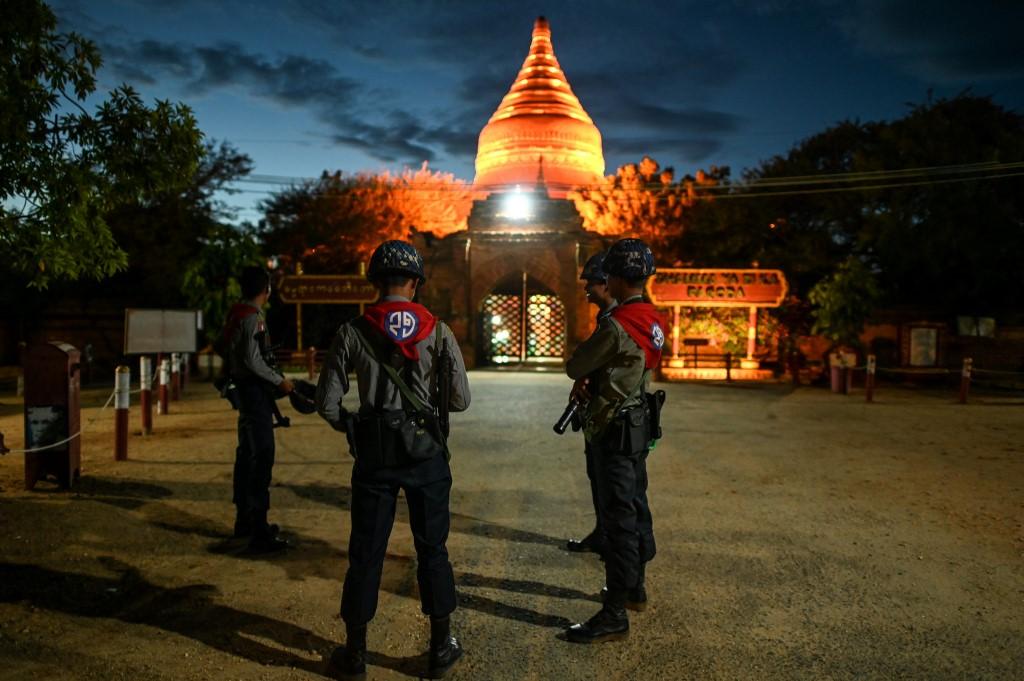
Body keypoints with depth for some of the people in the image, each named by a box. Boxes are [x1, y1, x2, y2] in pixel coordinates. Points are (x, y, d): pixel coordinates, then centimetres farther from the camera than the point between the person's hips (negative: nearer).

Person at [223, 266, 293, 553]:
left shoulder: (236, 314, 13)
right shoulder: (253, 317, -16)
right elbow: (253, 360, -22)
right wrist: (280, 381, -14)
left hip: (245, 389, 10)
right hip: (256, 392, -10)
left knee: (247, 454, 16)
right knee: (261, 457, -10)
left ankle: (244, 520, 28)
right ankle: (259, 532, -9)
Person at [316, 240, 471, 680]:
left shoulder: (353, 332, -3)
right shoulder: (437, 331, -4)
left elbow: (327, 404, -4)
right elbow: (460, 400, -5)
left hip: (374, 453, 0)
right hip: (425, 451, 0)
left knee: (365, 552, 11)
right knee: (432, 549, 13)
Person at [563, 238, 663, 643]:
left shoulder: (616, 325, -22)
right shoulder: (652, 321, 7)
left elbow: (573, 367, -12)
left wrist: (582, 376, 8)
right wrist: (591, 379, 1)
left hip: (615, 429, -9)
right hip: (638, 423, 9)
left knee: (618, 517, -5)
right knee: (635, 507, 18)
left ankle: (615, 615, 3)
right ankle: (634, 588, 33)